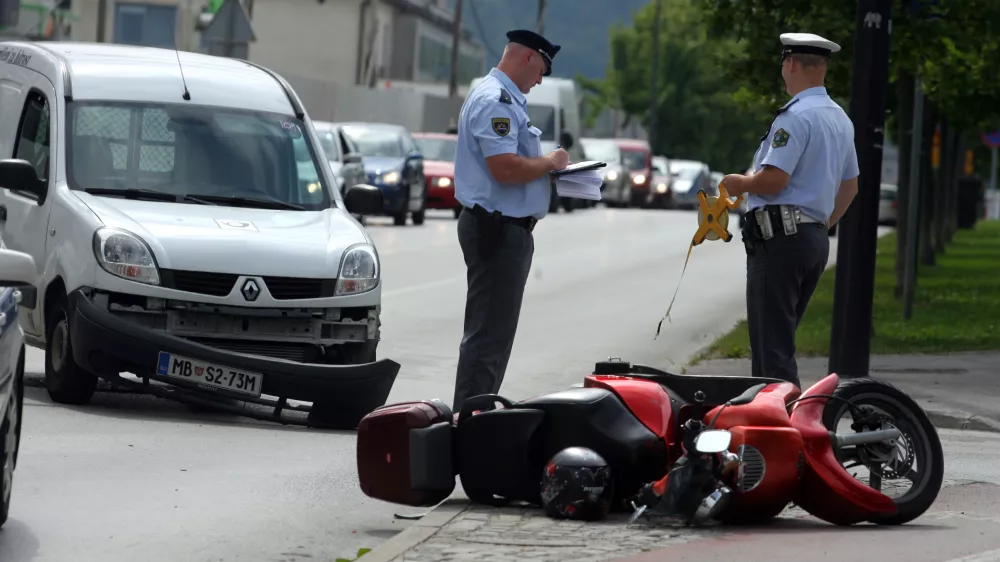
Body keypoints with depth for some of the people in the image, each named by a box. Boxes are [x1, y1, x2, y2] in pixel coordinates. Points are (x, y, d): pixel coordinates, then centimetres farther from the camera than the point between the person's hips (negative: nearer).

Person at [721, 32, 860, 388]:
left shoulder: (796, 116, -14)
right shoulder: (841, 119, 17)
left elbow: (774, 179, -22)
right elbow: (850, 186, 24)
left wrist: (740, 184, -4)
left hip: (780, 237, -9)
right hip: (815, 238, 9)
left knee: (772, 345, -9)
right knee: (779, 340, 14)